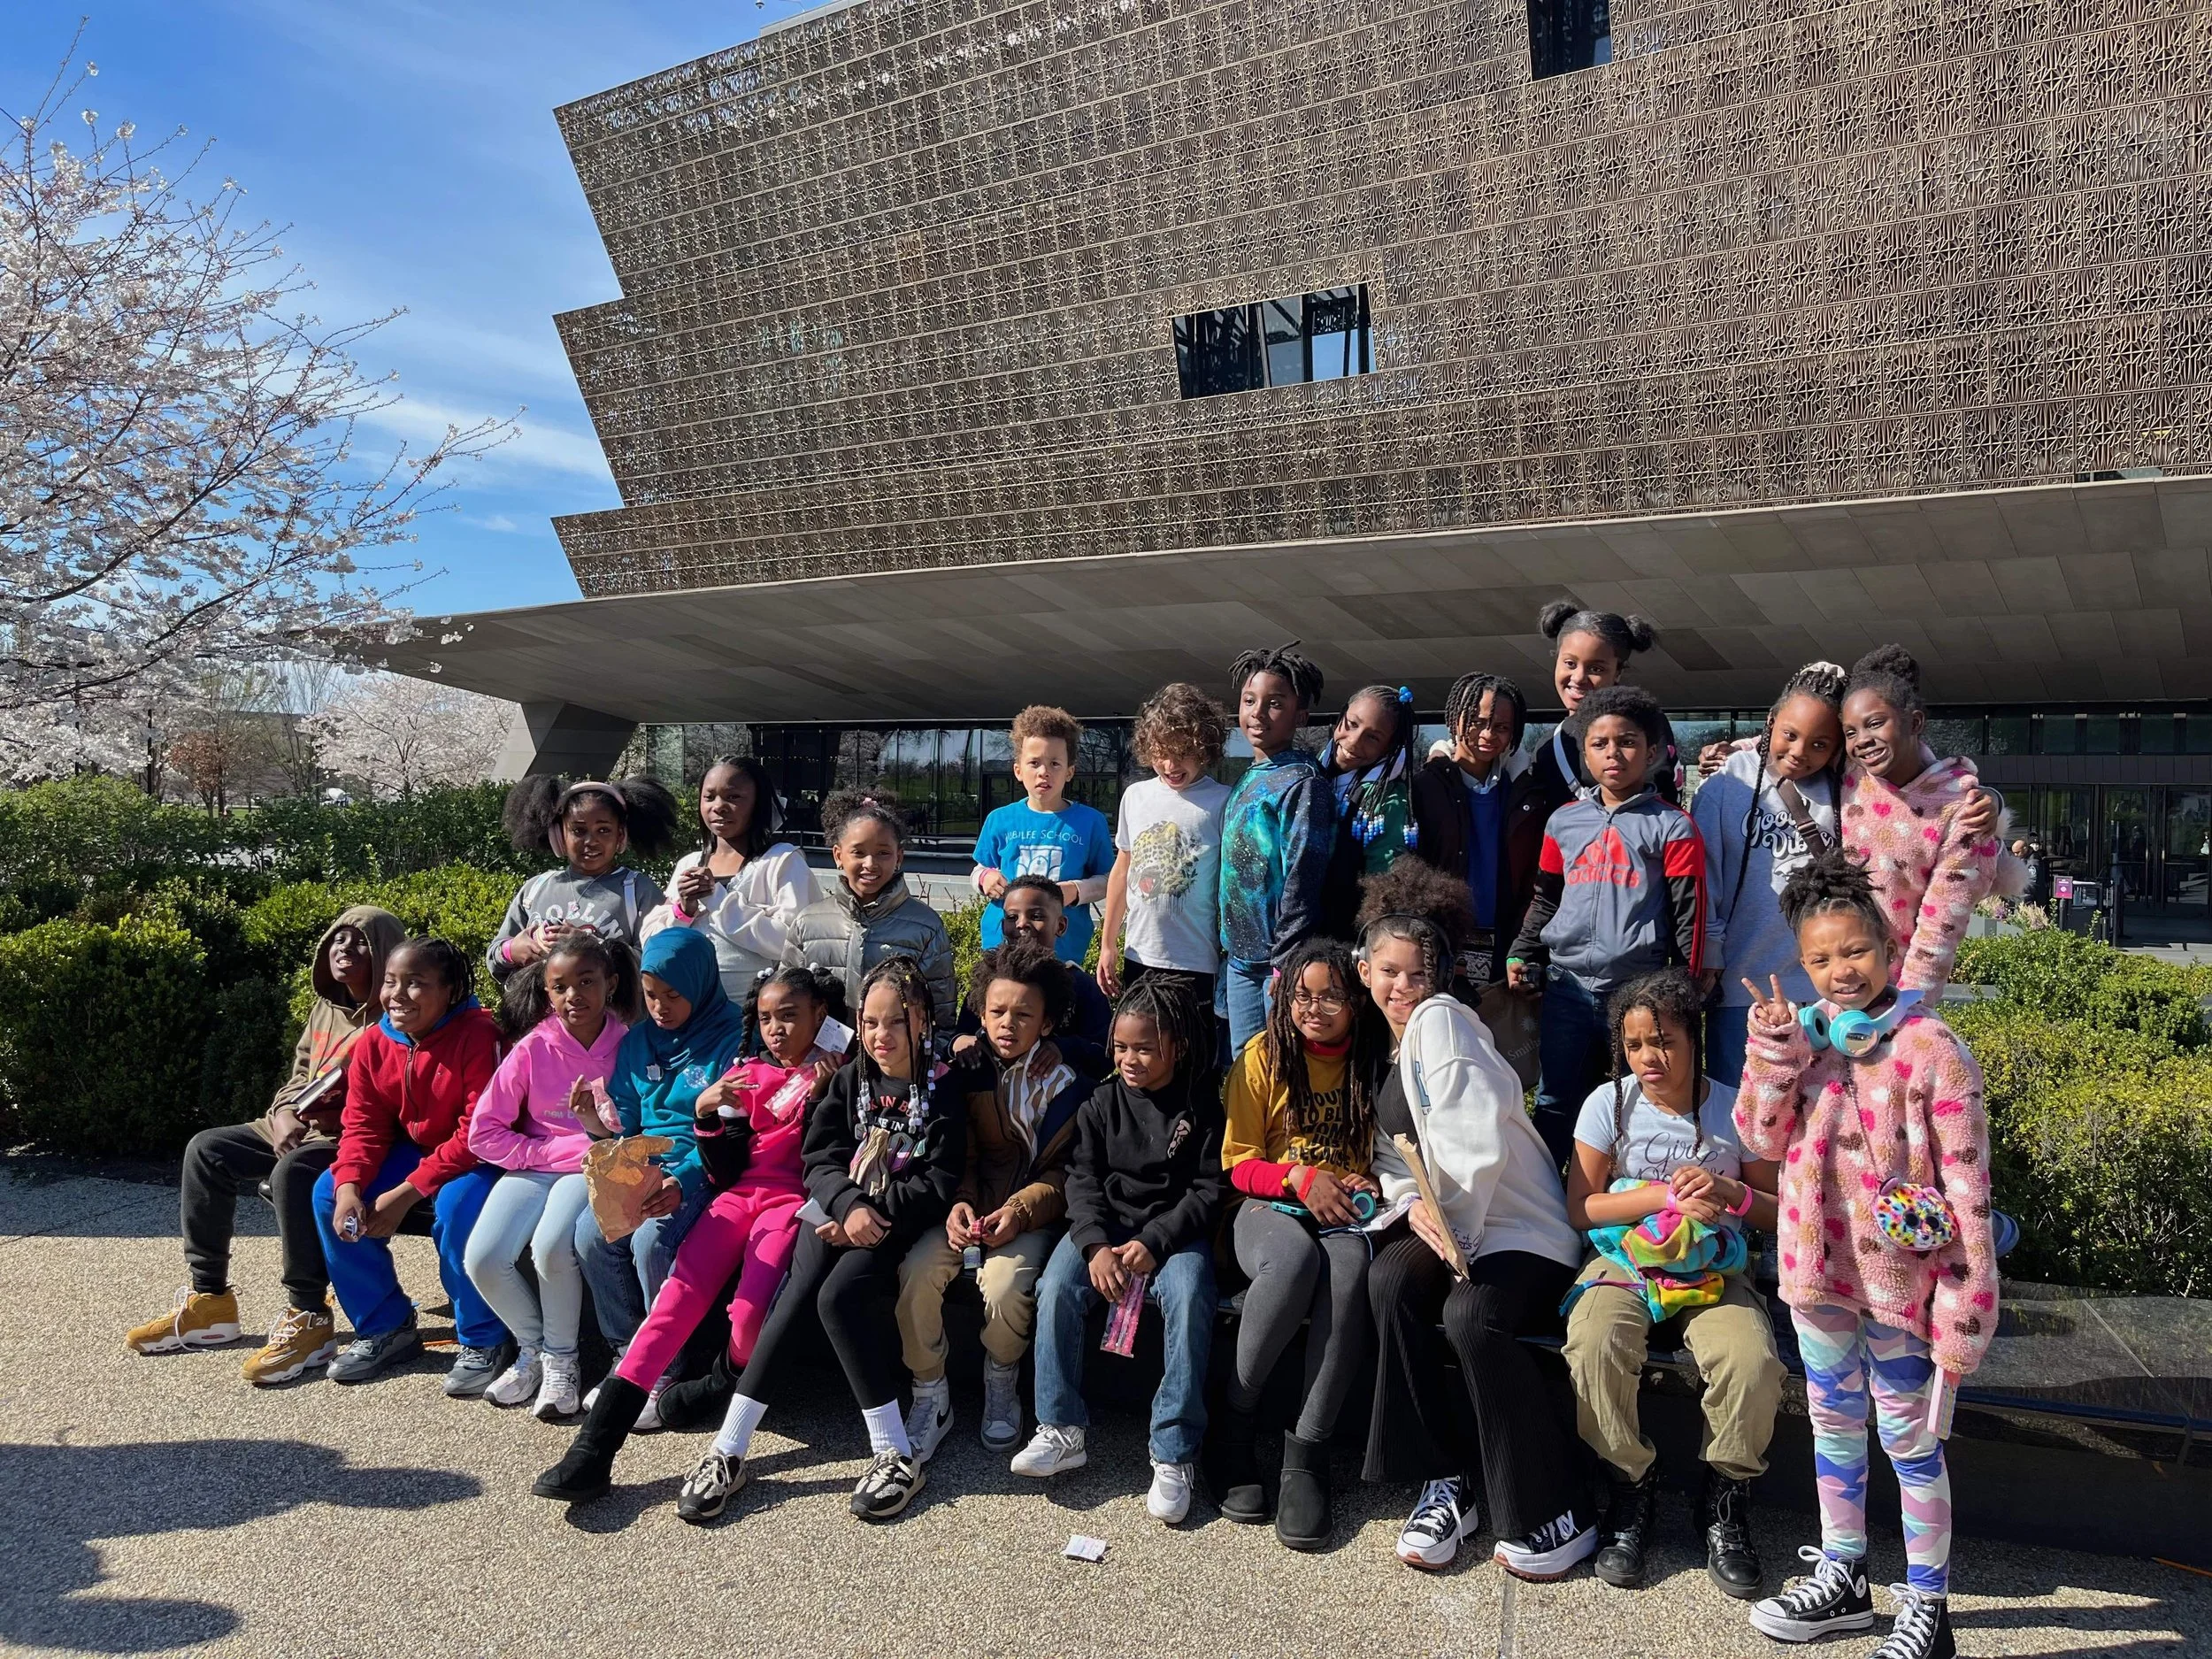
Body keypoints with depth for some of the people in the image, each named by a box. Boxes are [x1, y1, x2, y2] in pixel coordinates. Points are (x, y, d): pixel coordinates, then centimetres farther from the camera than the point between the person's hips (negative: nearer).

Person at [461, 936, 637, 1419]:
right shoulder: (534, 1048, -4)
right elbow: (483, 1131, -2)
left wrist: (603, 1127, -20)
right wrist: (547, 1153, -10)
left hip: (594, 1169, -2)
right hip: (534, 1166, 3)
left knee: (551, 1247, -31)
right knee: (482, 1259, -21)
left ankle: (561, 1358, -5)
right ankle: (532, 1349, 8)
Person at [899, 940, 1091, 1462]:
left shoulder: (1073, 1080, -2)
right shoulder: (967, 1070, 6)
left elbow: (1068, 1170, -3)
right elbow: (958, 1157, 8)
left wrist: (1022, 1209, -18)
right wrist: (959, 1202, -13)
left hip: (1035, 1210, -3)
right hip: (972, 1205, 3)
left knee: (1003, 1286, -31)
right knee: (918, 1272, -26)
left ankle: (1002, 1385, 4)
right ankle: (930, 1397, -4)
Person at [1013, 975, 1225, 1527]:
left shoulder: (1203, 1106, 0)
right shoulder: (1103, 1102, 6)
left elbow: (1209, 1189, -4)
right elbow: (1083, 1177, 0)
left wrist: (1154, 1243, -17)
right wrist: (1096, 1245, -18)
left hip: (1175, 1230, -2)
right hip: (1105, 1226, 2)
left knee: (1189, 1300, -32)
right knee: (1057, 1289, -26)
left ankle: (1174, 1454, -24)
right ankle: (1060, 1430, -13)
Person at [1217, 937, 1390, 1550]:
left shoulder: (1378, 1060, 8)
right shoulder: (1265, 1055, 3)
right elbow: (1238, 1162, 3)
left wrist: (1369, 1188, -5)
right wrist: (1299, 1177, -15)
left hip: (1347, 1213, 1)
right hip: (1270, 1207, -1)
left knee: (1349, 1269, -36)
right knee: (1296, 1258, -38)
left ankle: (1306, 1454, -29)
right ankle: (1236, 1420, -18)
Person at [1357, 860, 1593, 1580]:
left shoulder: (1440, 1019, -9)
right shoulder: (1389, 1050, 17)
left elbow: (1477, 1143, -21)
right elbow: (1396, 1161, 12)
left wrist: (1458, 1230, -13)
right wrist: (1413, 1205, -9)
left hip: (1519, 1229, -6)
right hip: (1443, 1223, 6)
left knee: (1471, 1317, -32)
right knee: (1389, 1282, -24)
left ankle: (1554, 1517, -13)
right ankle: (1444, 1483, -11)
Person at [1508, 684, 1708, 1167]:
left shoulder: (1672, 827, 1)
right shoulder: (1565, 822, 12)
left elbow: (1689, 915, -2)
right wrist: (1521, 955, 7)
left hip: (1641, 989, -3)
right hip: (1567, 986, 3)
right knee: (1555, 1103, 9)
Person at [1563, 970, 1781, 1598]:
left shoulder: (1735, 1109, -1)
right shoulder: (1610, 1103, -2)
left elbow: (1778, 1212, 5)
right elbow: (1581, 1208, -4)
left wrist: (1730, 1193, -16)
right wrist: (1666, 1196, -15)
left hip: (1715, 1273, 0)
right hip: (1623, 1263, 0)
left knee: (1753, 1362, -30)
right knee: (1593, 1347, -32)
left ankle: (1726, 1501, -1)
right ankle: (1632, 1485, -4)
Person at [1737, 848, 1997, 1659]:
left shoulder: (1931, 1049, -15)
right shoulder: (1803, 1035, 2)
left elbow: (1966, 1182, -15)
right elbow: (1763, 1138, -3)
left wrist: (1967, 1299, -17)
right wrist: (1774, 1052, -15)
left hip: (1899, 1279, -5)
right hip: (1820, 1272, 6)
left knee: (1911, 1441, 9)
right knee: (1834, 1427, 20)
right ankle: (1841, 1578, 38)